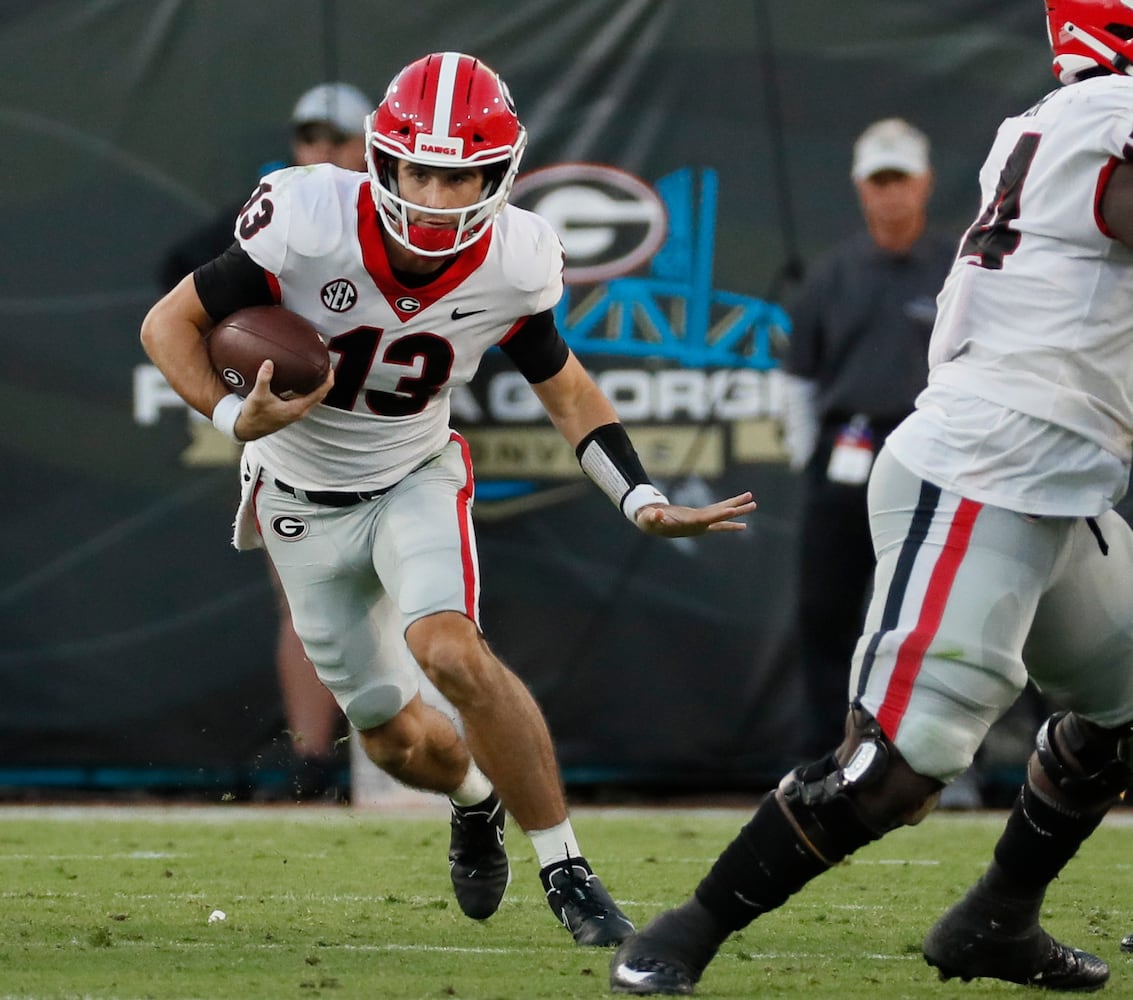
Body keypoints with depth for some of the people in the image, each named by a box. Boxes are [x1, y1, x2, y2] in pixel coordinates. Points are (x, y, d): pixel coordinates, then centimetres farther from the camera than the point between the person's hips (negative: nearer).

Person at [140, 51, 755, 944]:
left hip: (416, 479, 0)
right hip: (306, 503, 0)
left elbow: (563, 386, -1)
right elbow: (170, 323, -17)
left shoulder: (512, 264, -19)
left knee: (453, 653, -29)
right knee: (392, 737, 8)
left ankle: (568, 875, -19)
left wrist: (644, 502, -12)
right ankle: (479, 799, 45)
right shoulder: (309, 227, -29)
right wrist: (235, 418, -34)